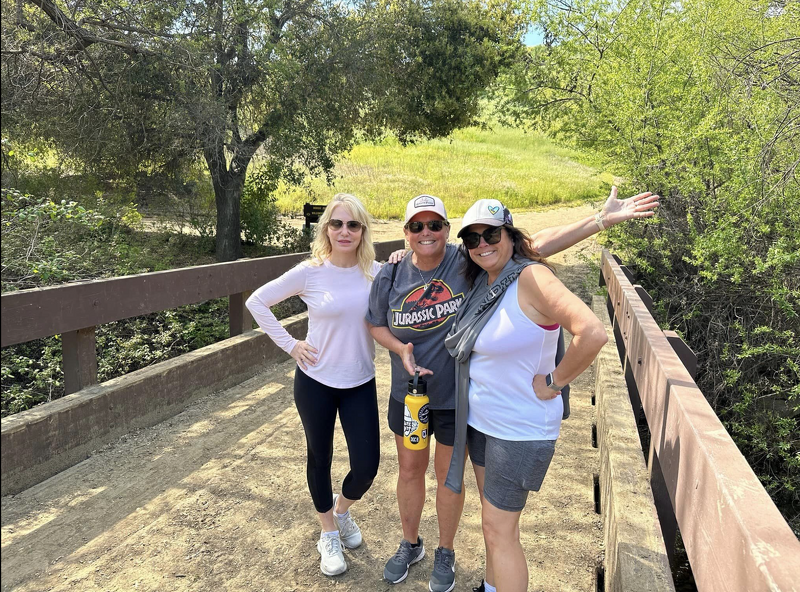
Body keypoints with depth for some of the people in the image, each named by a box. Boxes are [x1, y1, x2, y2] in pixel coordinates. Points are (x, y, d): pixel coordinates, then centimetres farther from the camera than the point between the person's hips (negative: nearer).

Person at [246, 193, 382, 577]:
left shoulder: (376, 272, -5)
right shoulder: (310, 272, -11)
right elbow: (257, 302, -3)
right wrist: (288, 344, -7)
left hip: (361, 384, 2)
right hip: (316, 381, -1)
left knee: (367, 466, 4)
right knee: (320, 458, 15)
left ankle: (342, 509, 39)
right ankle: (329, 534, 39)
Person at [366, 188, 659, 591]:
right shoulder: (390, 277, -8)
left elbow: (536, 244, -21)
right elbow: (376, 325, 6)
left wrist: (602, 220, -26)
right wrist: (401, 349, -14)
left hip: (458, 397, -3)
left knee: (449, 475, 16)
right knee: (410, 469, 19)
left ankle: (445, 553, 42)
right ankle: (410, 544, 45)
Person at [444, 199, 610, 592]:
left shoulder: (531, 277, -23)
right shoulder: (481, 281, 2)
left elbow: (592, 334, -32)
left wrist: (554, 381, -20)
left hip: (519, 428, -8)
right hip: (479, 419, 8)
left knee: (499, 529, 4)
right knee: (491, 518, 23)